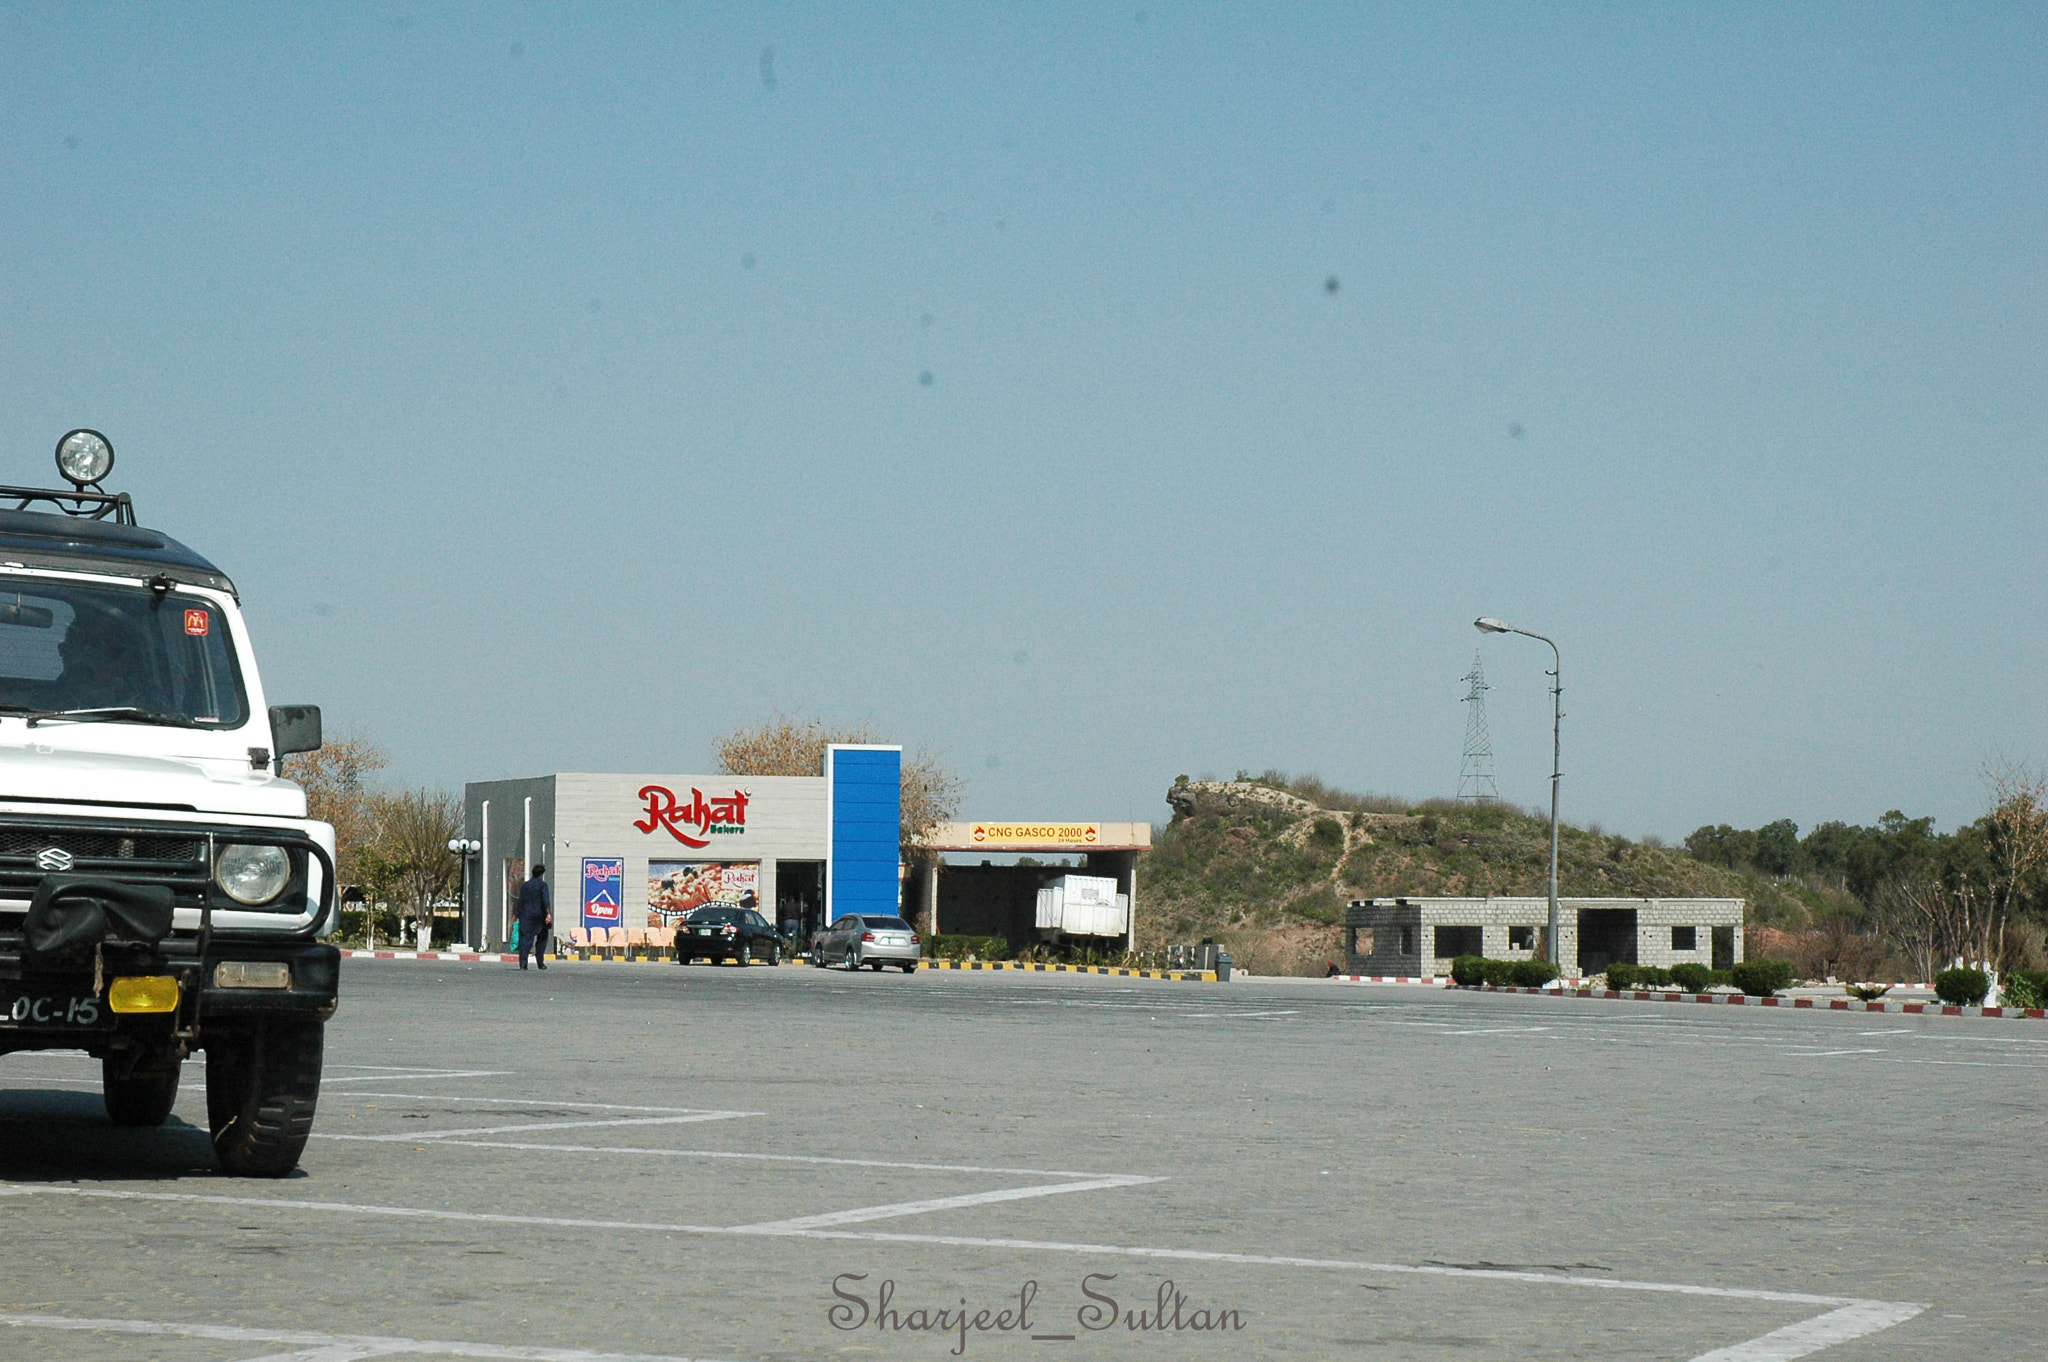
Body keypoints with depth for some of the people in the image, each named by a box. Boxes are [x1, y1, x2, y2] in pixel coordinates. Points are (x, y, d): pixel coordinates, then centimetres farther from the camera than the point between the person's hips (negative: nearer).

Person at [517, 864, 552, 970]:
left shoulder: (524, 886, 13)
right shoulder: (542, 884, -2)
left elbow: (520, 903, 13)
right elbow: (545, 900, -14)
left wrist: (519, 917, 17)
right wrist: (548, 914, -19)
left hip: (526, 916, 3)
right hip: (539, 915, -3)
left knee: (525, 939, -4)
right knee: (542, 938, 13)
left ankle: (523, 962, -19)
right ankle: (540, 962, 12)